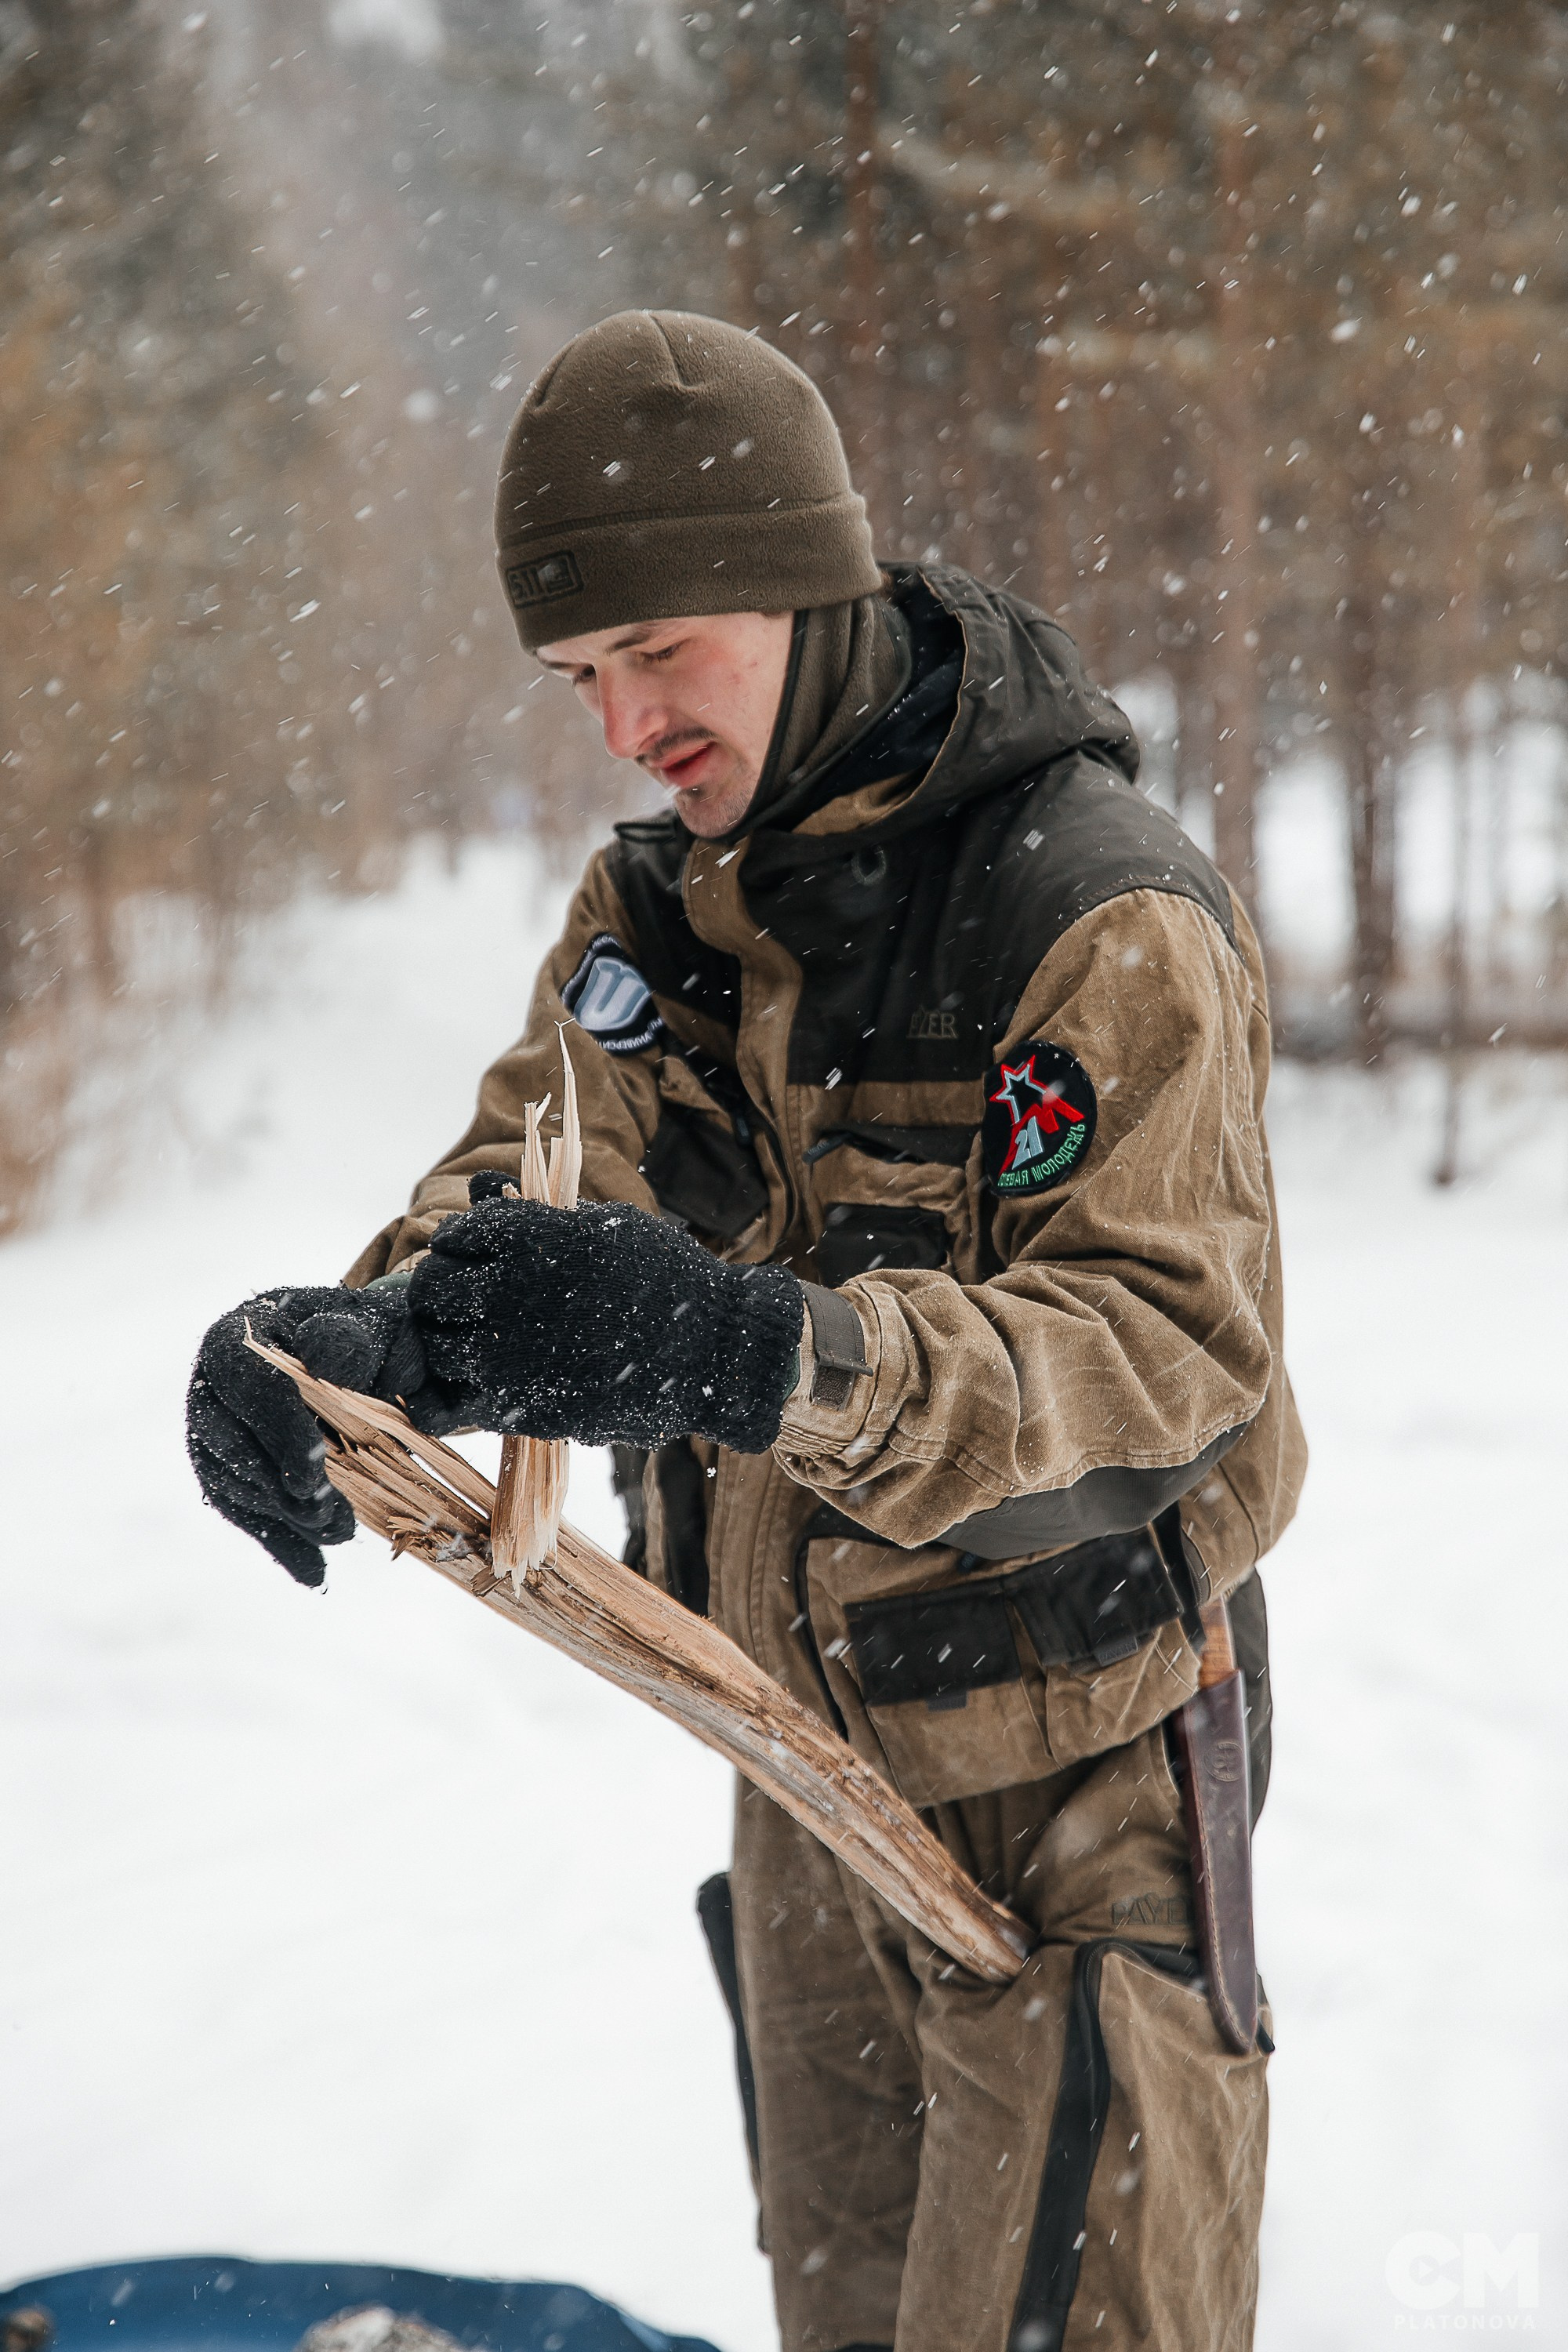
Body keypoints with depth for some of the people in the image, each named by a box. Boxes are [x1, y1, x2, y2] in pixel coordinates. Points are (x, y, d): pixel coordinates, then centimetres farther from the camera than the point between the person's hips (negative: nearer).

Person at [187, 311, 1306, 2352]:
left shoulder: (1112, 915, -21)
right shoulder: (659, 903, 3)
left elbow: (1171, 1349, -29)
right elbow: (533, 1178, -8)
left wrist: (766, 1358, -46)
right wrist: (356, 1335, -32)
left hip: (1069, 1788, -7)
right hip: (810, 1773, 7)